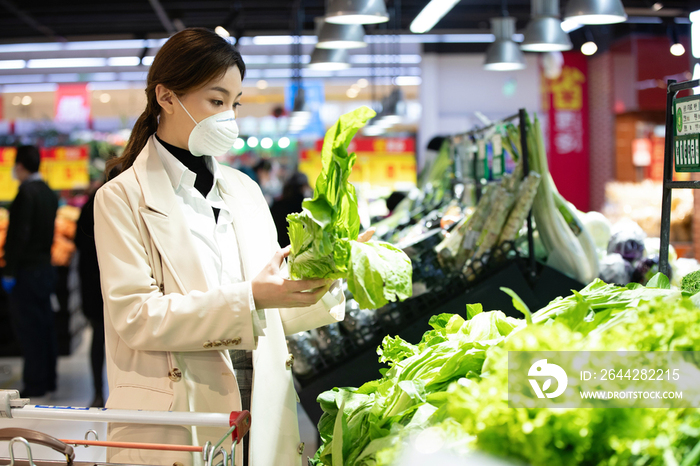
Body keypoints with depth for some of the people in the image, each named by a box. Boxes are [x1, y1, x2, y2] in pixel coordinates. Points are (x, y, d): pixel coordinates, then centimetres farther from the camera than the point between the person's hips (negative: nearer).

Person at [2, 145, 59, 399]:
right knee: (44, 326, 13)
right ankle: (48, 380, 20)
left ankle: (35, 385, 3)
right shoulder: (49, 193, 10)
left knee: (28, 329, -2)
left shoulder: (26, 193, -17)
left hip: (27, 271, -9)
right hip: (45, 268, 9)